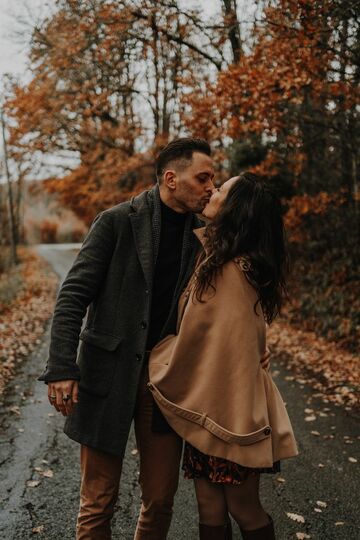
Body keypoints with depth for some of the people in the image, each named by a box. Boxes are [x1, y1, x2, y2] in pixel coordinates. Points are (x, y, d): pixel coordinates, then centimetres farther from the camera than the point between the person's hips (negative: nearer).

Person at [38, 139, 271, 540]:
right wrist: (61, 368, -18)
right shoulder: (116, 222, -8)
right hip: (109, 373, -3)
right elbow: (73, 296, -10)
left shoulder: (201, 235, 5)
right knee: (98, 503, 8)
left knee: (160, 500, 12)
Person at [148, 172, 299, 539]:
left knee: (243, 509, 10)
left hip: (231, 409, -8)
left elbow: (190, 343, -15)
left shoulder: (227, 271, -21)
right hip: (208, 403, 8)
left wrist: (152, 362, 1)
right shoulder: (242, 264, 7)